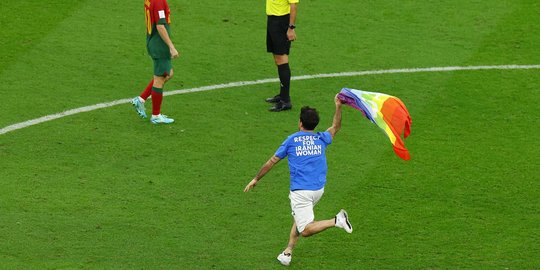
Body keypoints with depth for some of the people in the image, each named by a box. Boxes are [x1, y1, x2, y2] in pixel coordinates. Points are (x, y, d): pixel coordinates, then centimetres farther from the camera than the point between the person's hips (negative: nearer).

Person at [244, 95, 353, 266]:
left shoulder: (291, 140, 1)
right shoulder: (321, 139, 9)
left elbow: (272, 161, 7)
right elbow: (336, 127, 31)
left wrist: (256, 179, 17)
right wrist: (338, 107, 35)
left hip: (301, 192, -5)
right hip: (318, 189, 5)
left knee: (305, 230, -7)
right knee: (298, 217, 22)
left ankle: (336, 221, -25)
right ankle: (288, 252, 15)